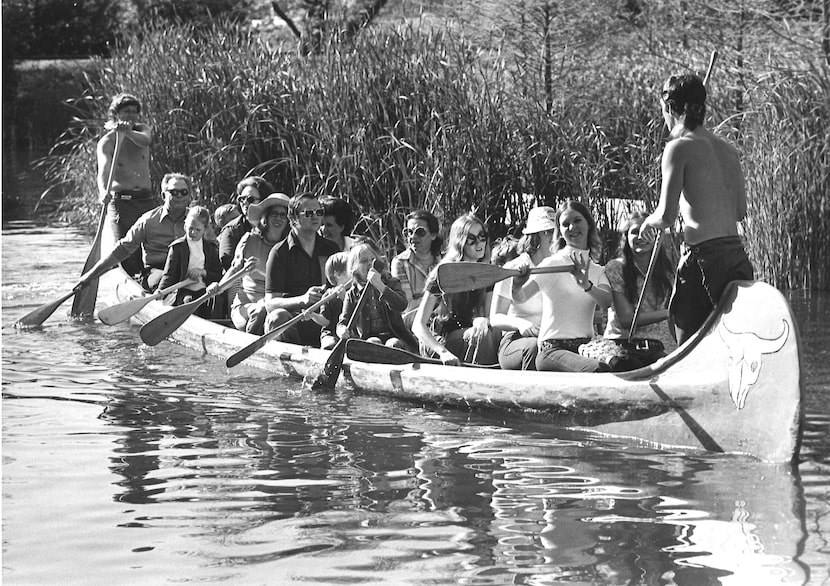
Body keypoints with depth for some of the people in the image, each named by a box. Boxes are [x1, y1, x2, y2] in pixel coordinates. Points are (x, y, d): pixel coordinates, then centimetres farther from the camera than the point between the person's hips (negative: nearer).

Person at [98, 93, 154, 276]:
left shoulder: (142, 129, 10)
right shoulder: (106, 142, -1)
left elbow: (145, 140, -16)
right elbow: (103, 169, -19)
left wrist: (128, 132, -38)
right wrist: (103, 191, -40)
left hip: (146, 199, 3)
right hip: (120, 201, -3)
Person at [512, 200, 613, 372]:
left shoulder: (597, 271, 15)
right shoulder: (552, 264, 2)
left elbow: (607, 302, -6)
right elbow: (520, 298, -10)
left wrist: (587, 285, -26)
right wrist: (517, 287, -33)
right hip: (553, 349, -5)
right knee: (600, 371, -33)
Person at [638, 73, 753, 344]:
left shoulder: (679, 147, -6)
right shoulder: (728, 150, 13)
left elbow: (667, 215, -12)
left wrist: (650, 221, 9)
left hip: (703, 257, -7)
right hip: (738, 257, 7)